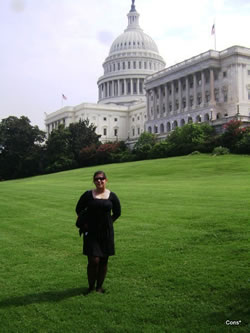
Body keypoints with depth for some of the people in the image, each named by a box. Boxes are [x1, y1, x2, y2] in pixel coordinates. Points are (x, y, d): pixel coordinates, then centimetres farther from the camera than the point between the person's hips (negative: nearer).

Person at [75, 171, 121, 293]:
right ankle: (91, 286, 12)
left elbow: (117, 212, 15)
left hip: (107, 232, 2)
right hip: (91, 232, -2)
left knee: (103, 261, 8)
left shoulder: (112, 196, 2)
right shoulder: (88, 195, -2)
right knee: (94, 260, -8)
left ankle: (99, 286, 24)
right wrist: (85, 223, 5)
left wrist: (107, 222, 9)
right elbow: (79, 209, 10)